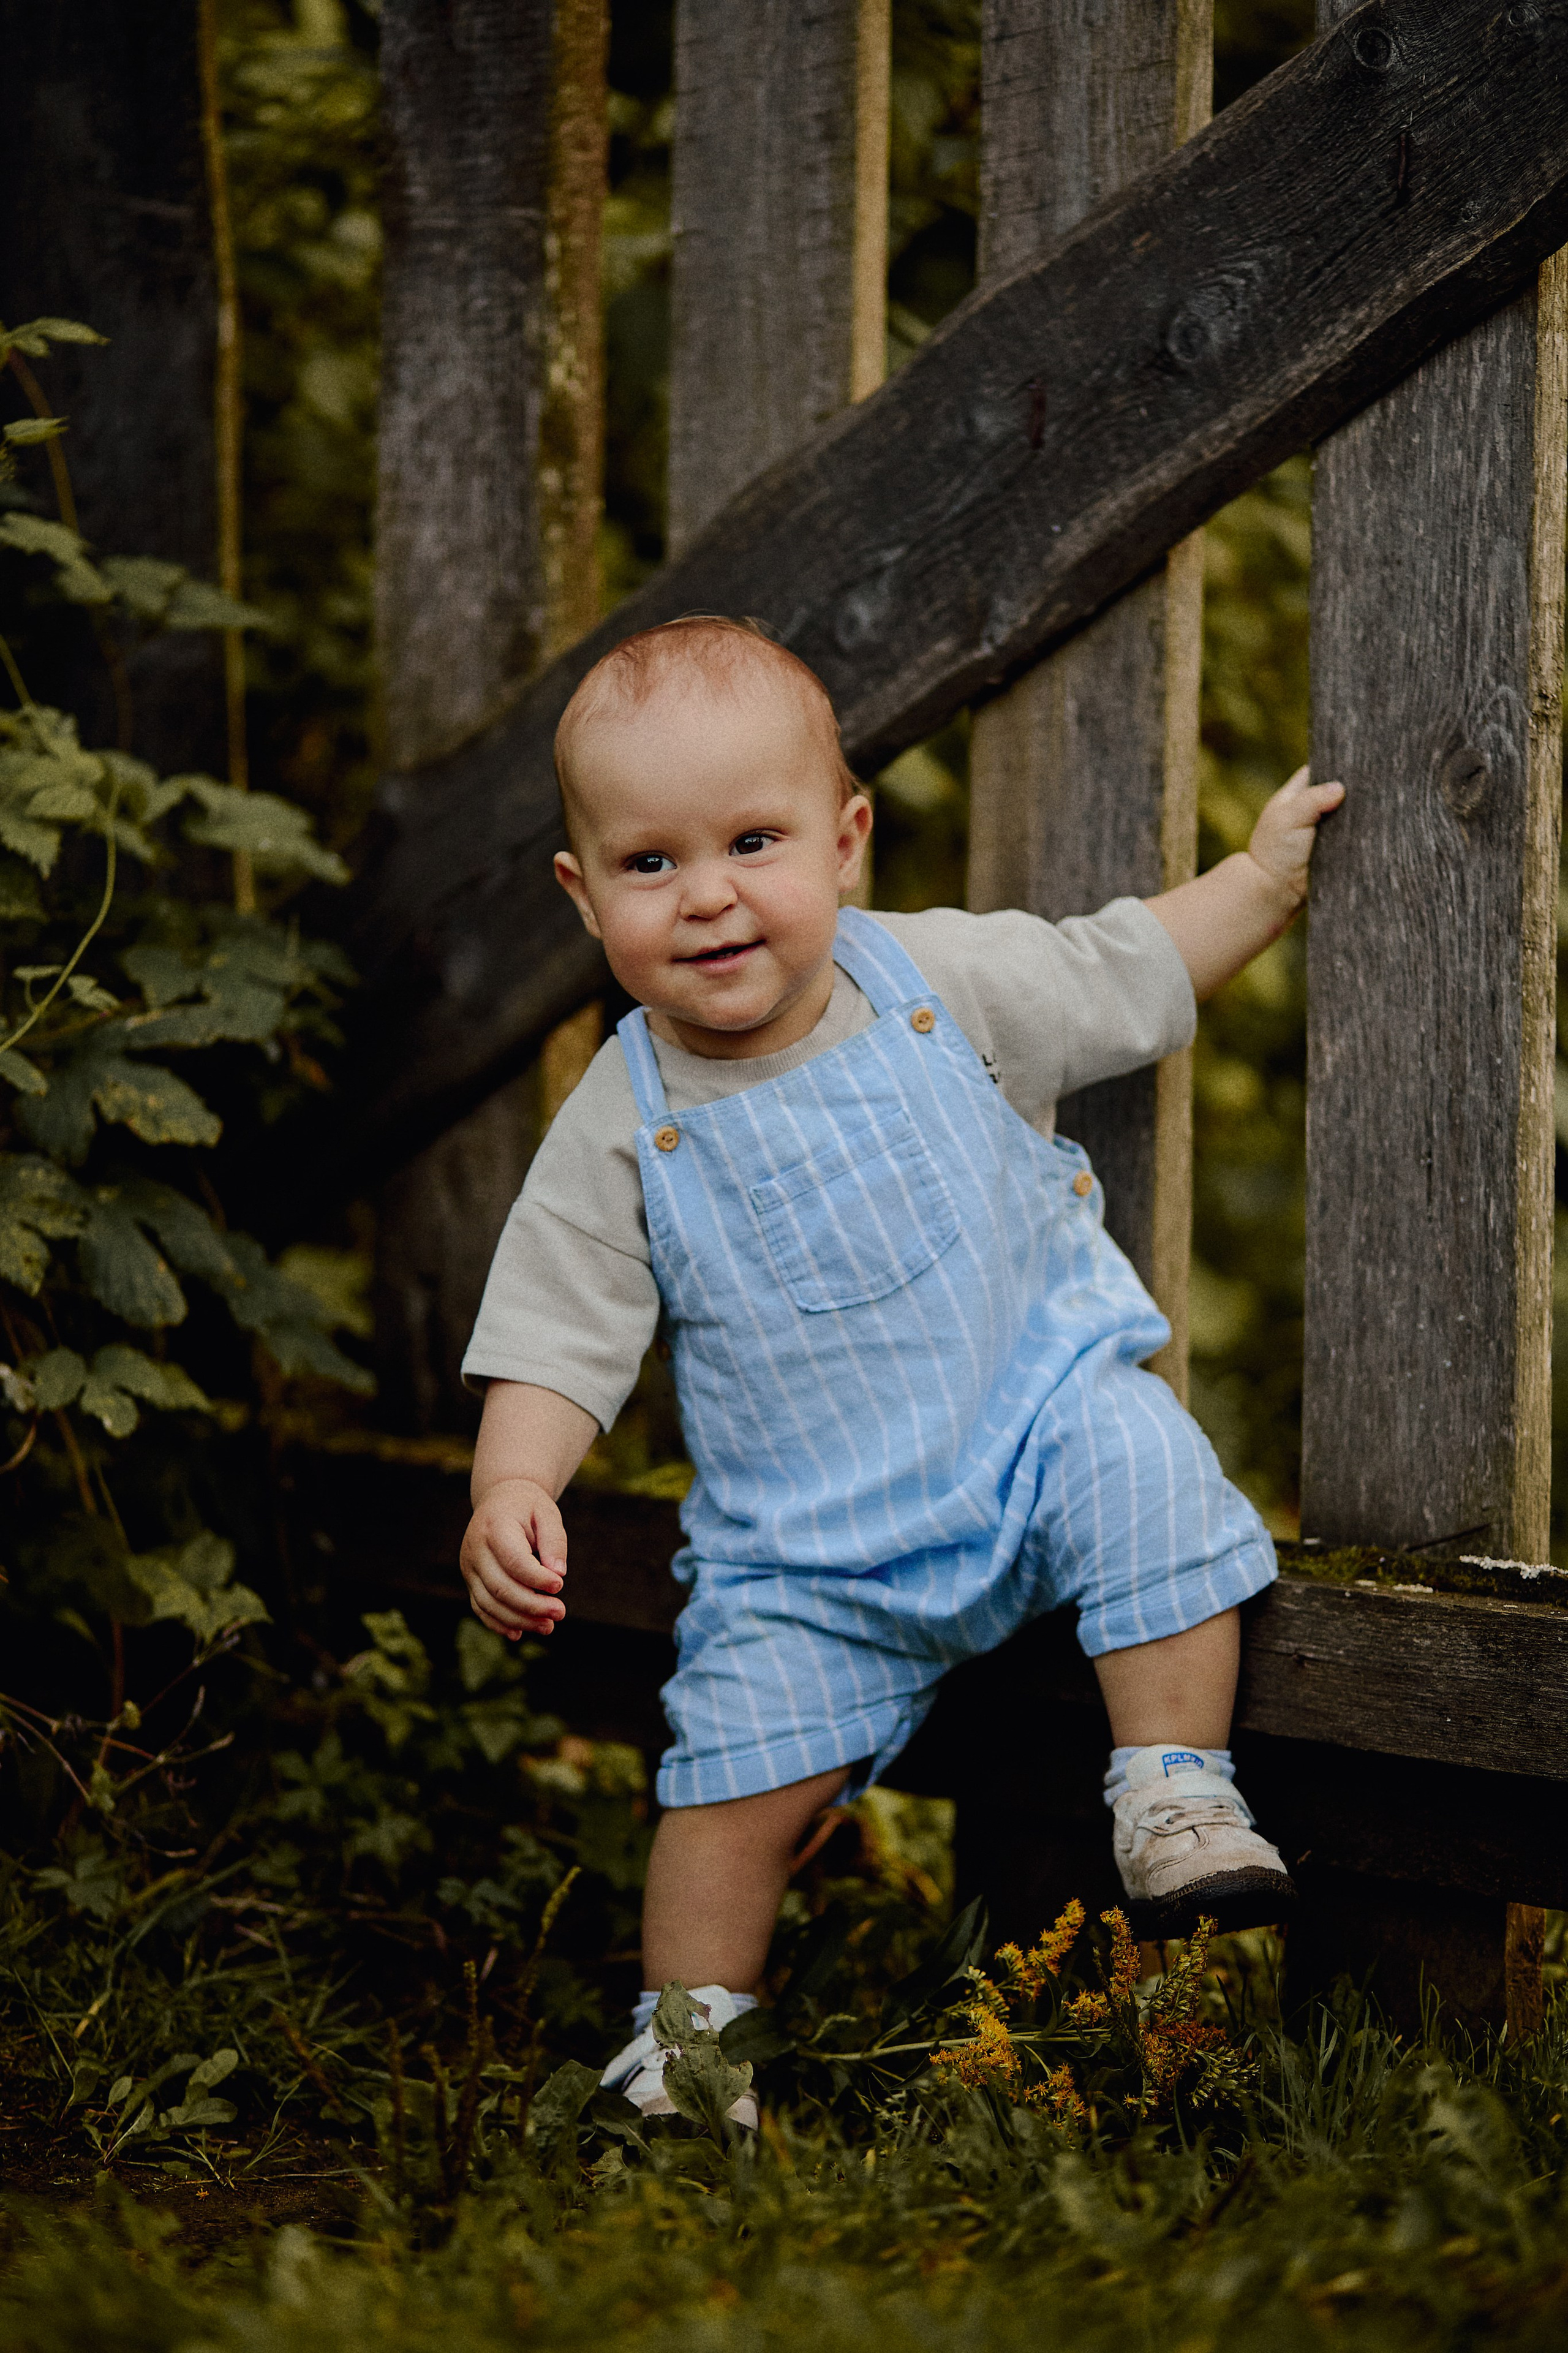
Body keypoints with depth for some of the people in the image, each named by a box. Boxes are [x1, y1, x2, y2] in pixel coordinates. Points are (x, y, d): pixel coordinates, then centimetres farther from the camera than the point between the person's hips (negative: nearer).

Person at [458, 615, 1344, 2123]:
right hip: (811, 1553, 0)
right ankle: (689, 2029, 10)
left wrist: (1264, 878, 9)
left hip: (1039, 1402, 1)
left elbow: (1127, 975, 12)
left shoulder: (949, 983, -6)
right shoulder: (621, 1133, -9)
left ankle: (1174, 1798, -16)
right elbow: (554, 1342, -7)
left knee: (1146, 1467, -29)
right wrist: (511, 1490, -22)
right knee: (739, 1769, -12)